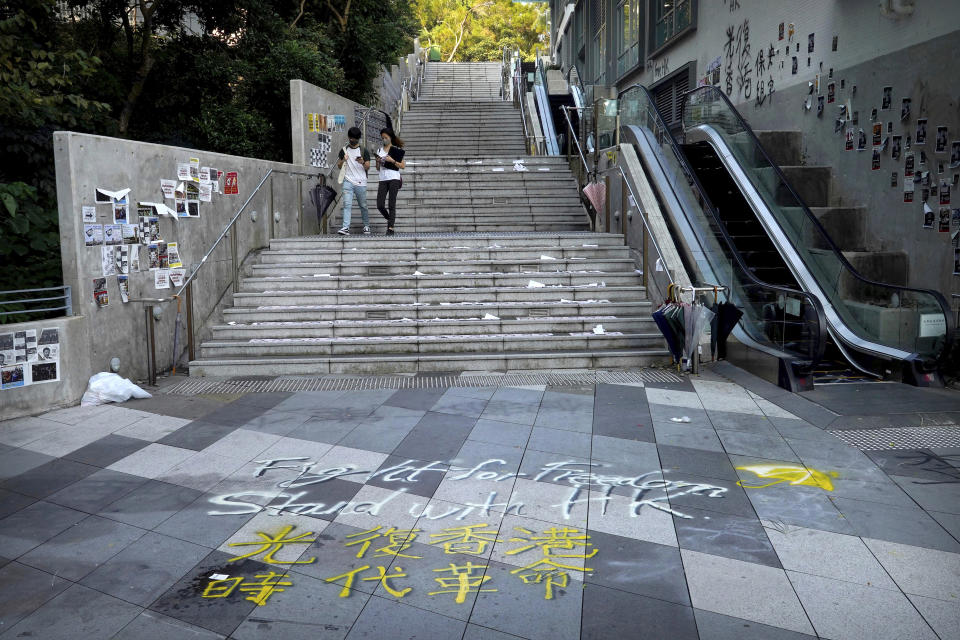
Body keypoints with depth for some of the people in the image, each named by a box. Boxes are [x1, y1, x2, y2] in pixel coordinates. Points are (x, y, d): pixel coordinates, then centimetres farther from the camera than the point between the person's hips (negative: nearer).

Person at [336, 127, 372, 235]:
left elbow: (367, 167, 2)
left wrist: (363, 163, -20)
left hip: (360, 183, -1)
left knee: (363, 205, 6)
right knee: (347, 204, -12)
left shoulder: (364, 151, 7)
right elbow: (338, 166, 15)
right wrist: (343, 160, -6)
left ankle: (366, 226, 23)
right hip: (348, 182, 1)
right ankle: (346, 228, -19)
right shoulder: (344, 150, 13)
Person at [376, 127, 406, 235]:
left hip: (394, 179, -4)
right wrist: (378, 161, -2)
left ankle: (390, 228, -6)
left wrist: (392, 161, -13)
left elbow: (403, 165, -1)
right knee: (380, 205, -4)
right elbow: (378, 168, 18)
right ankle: (390, 220, 22)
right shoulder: (380, 150, 15)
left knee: (392, 205, -7)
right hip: (383, 179, 4)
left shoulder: (397, 150, 3)